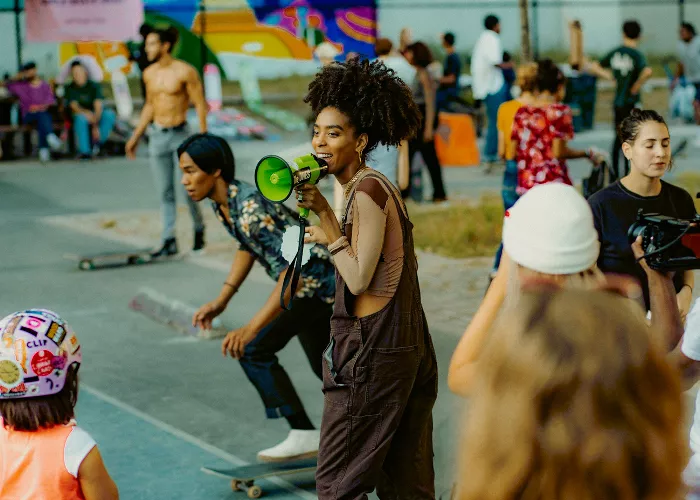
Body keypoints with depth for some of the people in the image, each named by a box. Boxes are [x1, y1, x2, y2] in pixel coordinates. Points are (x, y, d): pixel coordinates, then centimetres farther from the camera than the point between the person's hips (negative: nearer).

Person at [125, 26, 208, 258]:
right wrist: (135, 137, 20)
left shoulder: (185, 72, -10)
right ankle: (169, 241, 8)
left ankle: (199, 230, 23)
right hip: (157, 135, 5)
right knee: (165, 192, 5)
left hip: (180, 134, -5)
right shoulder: (149, 74, 8)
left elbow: (200, 105, -9)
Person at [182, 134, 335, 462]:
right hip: (310, 284, 10)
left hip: (318, 281, -10)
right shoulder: (221, 203, -2)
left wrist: (251, 329, -39)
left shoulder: (250, 209, -31)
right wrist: (221, 302, 10)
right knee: (320, 361, 22)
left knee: (253, 350, -15)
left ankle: (304, 436, -8)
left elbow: (290, 271, -35)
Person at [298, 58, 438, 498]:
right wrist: (322, 210, 9)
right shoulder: (374, 186, 14)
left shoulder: (367, 189, -16)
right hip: (406, 347, 10)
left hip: (373, 353, -10)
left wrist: (331, 237, -4)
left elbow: (359, 278, -19)